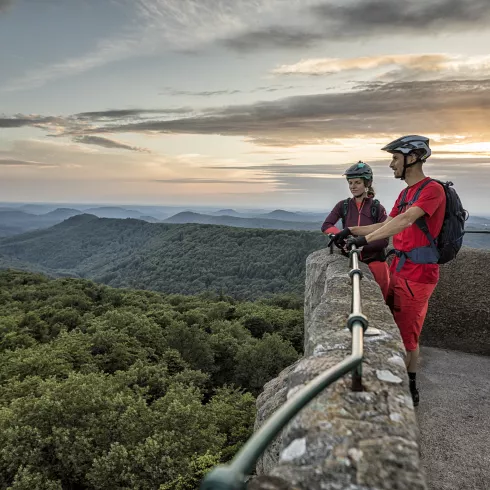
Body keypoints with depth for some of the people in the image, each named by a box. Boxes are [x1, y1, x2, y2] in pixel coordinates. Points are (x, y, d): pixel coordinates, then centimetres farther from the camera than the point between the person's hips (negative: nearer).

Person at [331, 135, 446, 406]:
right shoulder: (405, 193, 15)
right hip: (399, 267, 9)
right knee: (394, 326, 17)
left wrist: (366, 239, -33)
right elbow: (387, 225, 15)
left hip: (418, 271, -9)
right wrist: (352, 230, 5)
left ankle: (409, 391, 16)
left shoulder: (432, 189, -14)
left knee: (406, 334, -1)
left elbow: (404, 221, -28)